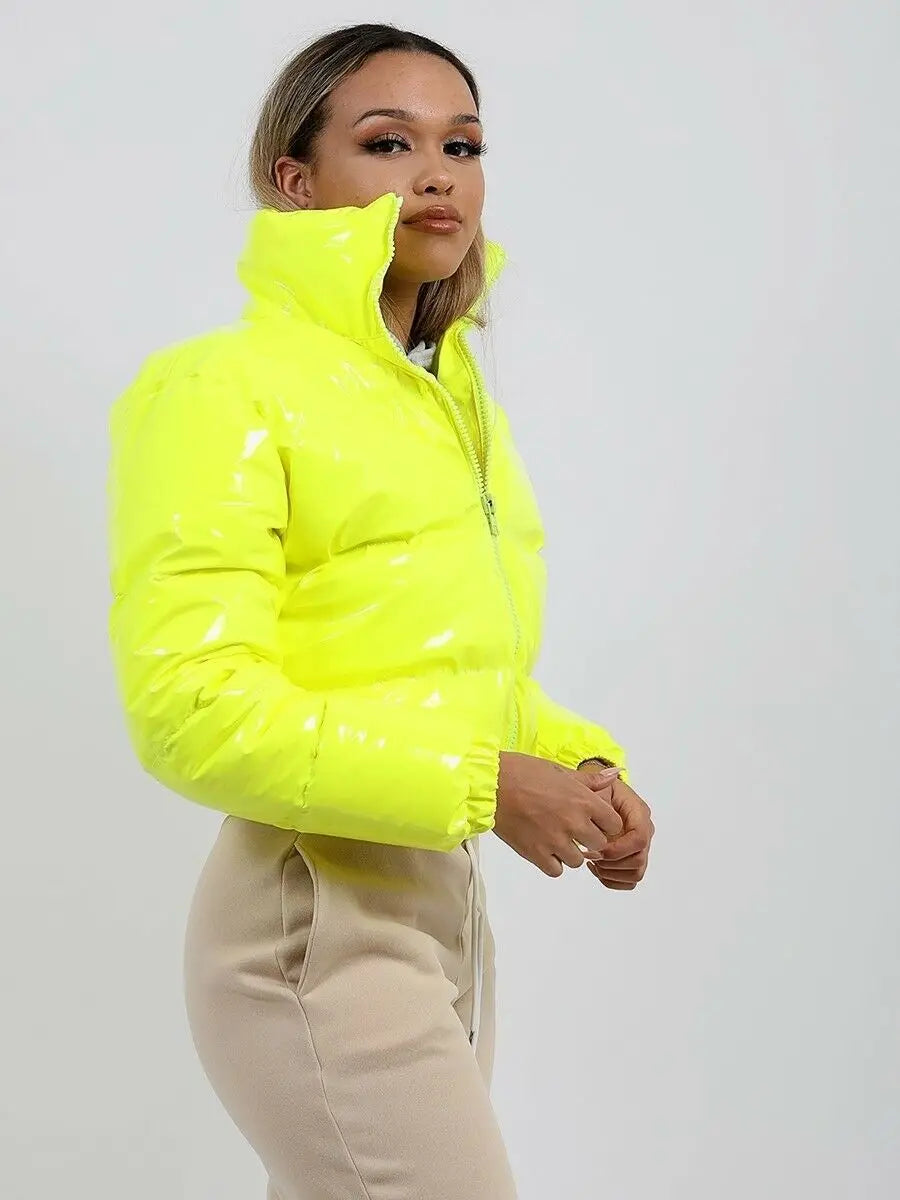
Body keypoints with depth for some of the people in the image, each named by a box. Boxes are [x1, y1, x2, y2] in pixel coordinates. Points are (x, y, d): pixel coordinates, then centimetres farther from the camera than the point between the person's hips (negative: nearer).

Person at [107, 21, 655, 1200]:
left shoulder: (458, 397, 11)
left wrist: (580, 765, 1)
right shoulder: (224, 389, -12)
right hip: (319, 922, -7)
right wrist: (483, 788, -18)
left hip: (446, 905, 8)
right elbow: (192, 706, -19)